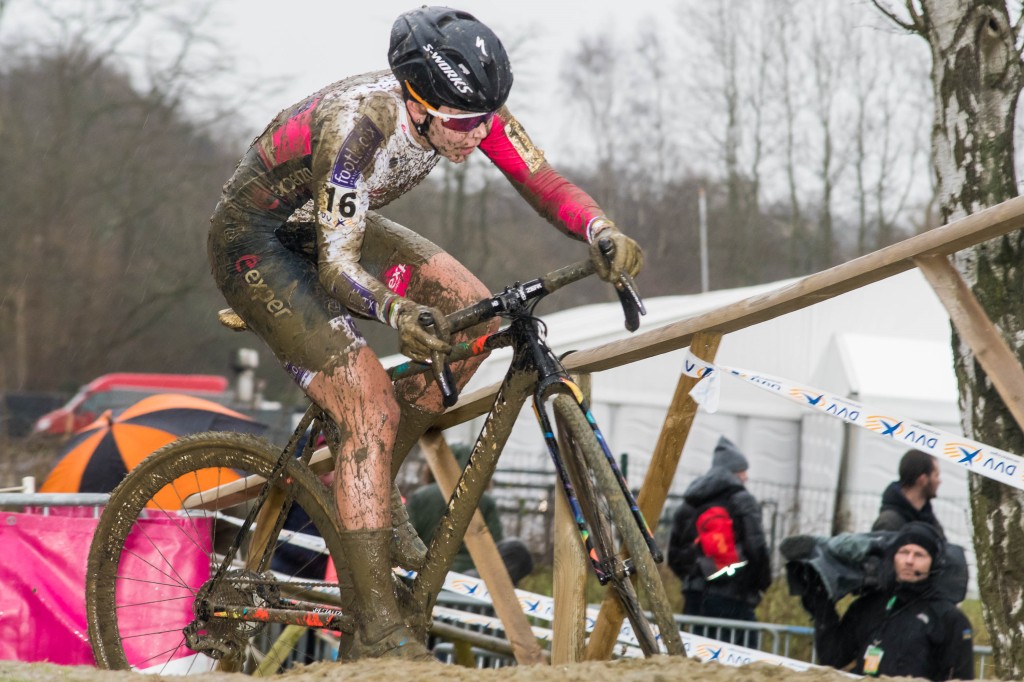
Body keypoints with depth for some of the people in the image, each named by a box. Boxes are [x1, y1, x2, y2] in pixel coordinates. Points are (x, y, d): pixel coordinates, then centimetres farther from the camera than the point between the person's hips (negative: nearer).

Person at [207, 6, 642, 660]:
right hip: (256, 244, -7)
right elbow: (338, 266, -36)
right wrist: (395, 312, -55)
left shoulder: (467, 107, -18)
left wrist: (602, 233, -36)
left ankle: (373, 476, 7)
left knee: (473, 315, -10)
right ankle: (379, 630, -19)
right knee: (373, 405, -21)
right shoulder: (357, 122, -37)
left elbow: (544, 181, -16)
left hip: (332, 225, 8)